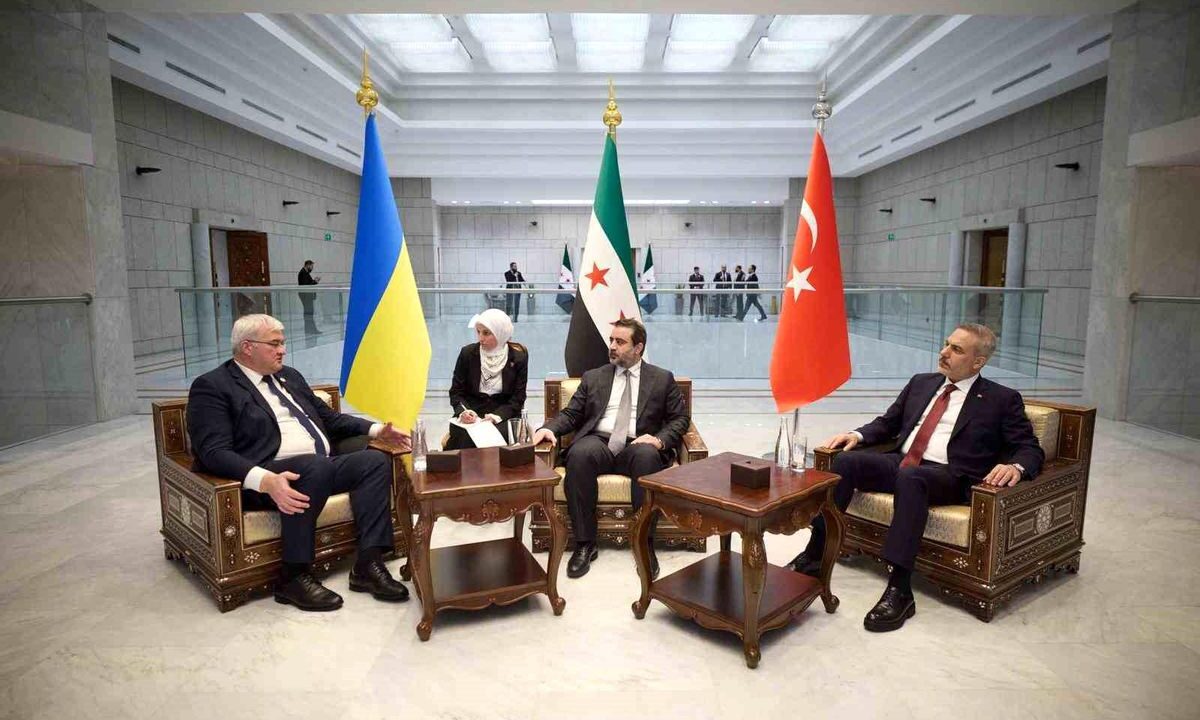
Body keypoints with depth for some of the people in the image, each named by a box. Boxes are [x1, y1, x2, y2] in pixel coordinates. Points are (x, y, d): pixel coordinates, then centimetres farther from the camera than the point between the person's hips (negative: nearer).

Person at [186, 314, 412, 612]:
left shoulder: (289, 376, 21)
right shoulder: (211, 386, -1)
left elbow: (330, 419, 28)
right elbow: (214, 452, -15)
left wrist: (377, 429, 11)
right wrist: (266, 480, -33)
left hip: (321, 467, 7)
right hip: (265, 478, -7)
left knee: (375, 459, -16)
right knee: (314, 465, -36)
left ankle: (368, 564, -19)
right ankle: (295, 576, -23)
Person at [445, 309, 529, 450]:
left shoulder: (518, 357, -1)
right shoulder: (467, 353, 2)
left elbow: (518, 398, -1)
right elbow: (456, 391, 6)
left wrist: (497, 415, -19)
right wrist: (463, 411, -16)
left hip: (503, 415, -1)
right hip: (471, 414, 1)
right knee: (463, 437, -31)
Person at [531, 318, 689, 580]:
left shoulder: (663, 379, 15)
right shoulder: (593, 377, 20)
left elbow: (681, 418, 10)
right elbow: (571, 414, 14)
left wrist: (660, 439, -9)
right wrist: (549, 428, -7)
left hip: (638, 446, -1)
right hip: (598, 442, 1)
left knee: (648, 456, -37)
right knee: (579, 453, -34)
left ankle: (645, 544, -26)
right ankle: (585, 544, -24)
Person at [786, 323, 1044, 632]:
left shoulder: (1002, 399, 7)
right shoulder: (921, 383, 20)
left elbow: (1031, 449, 3)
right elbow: (888, 423, 25)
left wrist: (1015, 467, -21)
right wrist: (858, 434, 6)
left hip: (948, 476, -5)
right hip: (899, 462, 5)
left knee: (910, 476, -39)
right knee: (845, 461, -23)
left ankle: (900, 590, -37)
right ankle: (815, 554, -19)